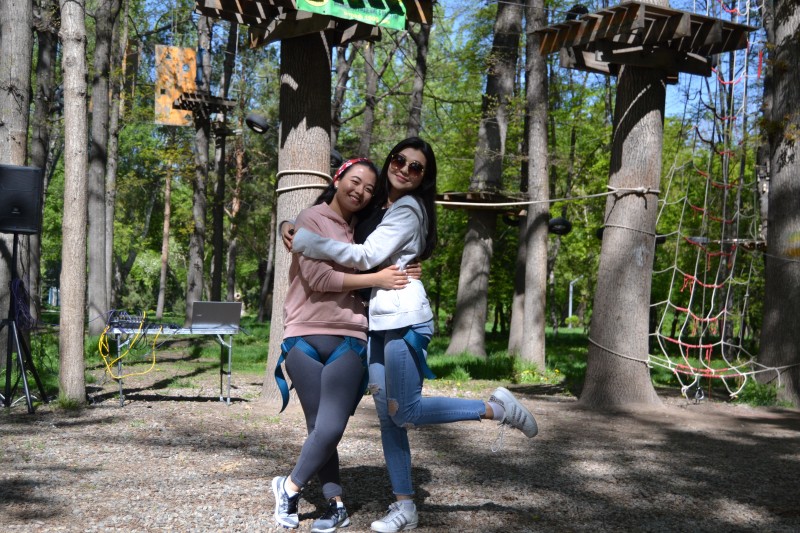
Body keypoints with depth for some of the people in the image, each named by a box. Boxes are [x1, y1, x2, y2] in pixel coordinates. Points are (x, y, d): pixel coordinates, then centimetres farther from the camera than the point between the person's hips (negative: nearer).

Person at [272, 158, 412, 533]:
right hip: (305, 339, -3)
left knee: (331, 429, -7)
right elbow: (317, 277, -12)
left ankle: (290, 487, 15)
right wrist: (375, 279, -13)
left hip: (349, 341, 3)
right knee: (319, 429, 1)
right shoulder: (310, 220, 0)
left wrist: (405, 273, 3)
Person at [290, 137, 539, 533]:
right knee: (388, 417, 5)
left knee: (404, 413, -10)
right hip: (379, 323, 8)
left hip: (404, 320, -8)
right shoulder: (380, 208, 20)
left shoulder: (408, 208, -7)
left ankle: (496, 408, 2)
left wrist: (307, 242, -12)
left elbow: (366, 256, -16)